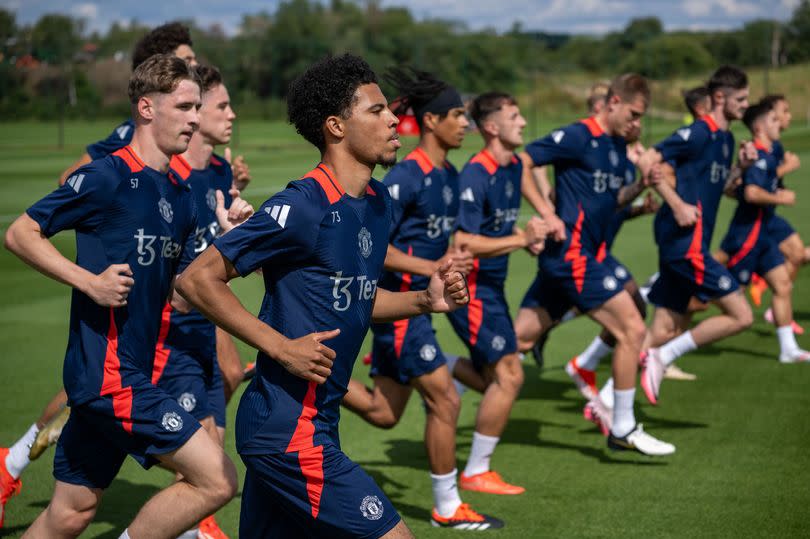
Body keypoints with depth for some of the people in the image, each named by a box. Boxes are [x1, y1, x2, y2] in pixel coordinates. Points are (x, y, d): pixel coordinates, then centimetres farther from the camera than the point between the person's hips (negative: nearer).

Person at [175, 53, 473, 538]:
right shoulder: (302, 207, -18)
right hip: (290, 430, -9)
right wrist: (281, 347, -21)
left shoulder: (379, 201, 10)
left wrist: (425, 300, 5)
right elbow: (198, 279, -17)